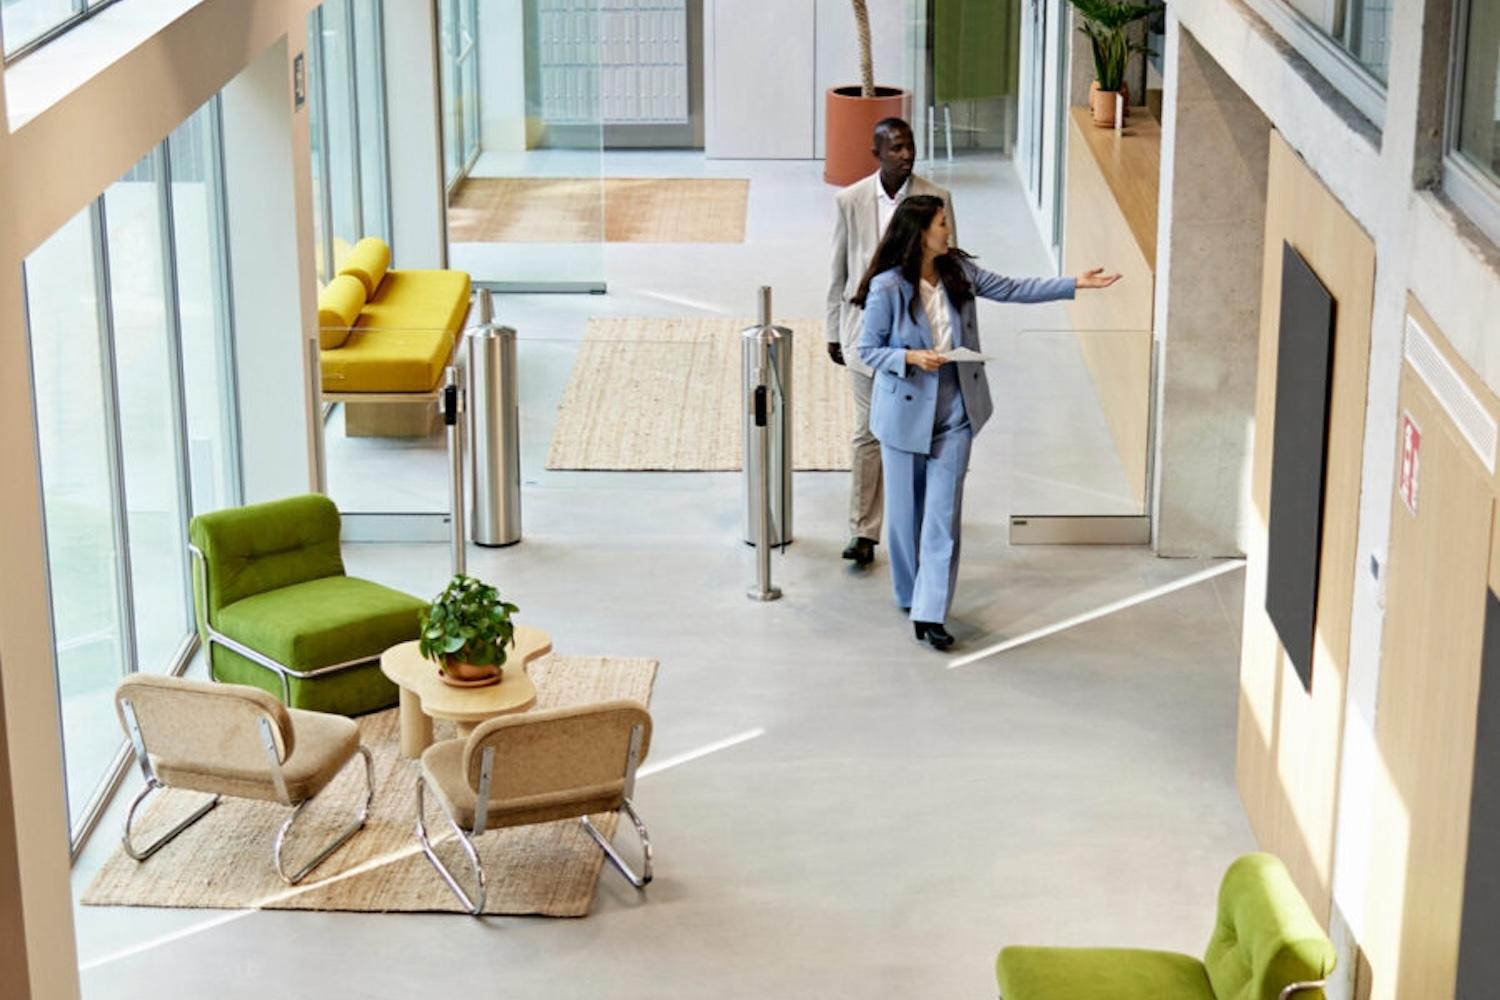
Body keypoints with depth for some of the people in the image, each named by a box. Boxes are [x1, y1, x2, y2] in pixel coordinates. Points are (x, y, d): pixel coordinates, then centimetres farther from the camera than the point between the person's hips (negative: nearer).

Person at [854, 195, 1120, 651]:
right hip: (905, 412, -4)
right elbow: (868, 349, -8)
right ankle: (910, 596, 32)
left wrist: (1075, 283, 1)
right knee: (905, 509, 10)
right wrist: (910, 358, -25)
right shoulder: (887, 287, -15)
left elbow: (1012, 289, 6)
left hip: (953, 413, 4)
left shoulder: (958, 271, -1)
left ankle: (930, 614, -3)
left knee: (943, 512, -2)